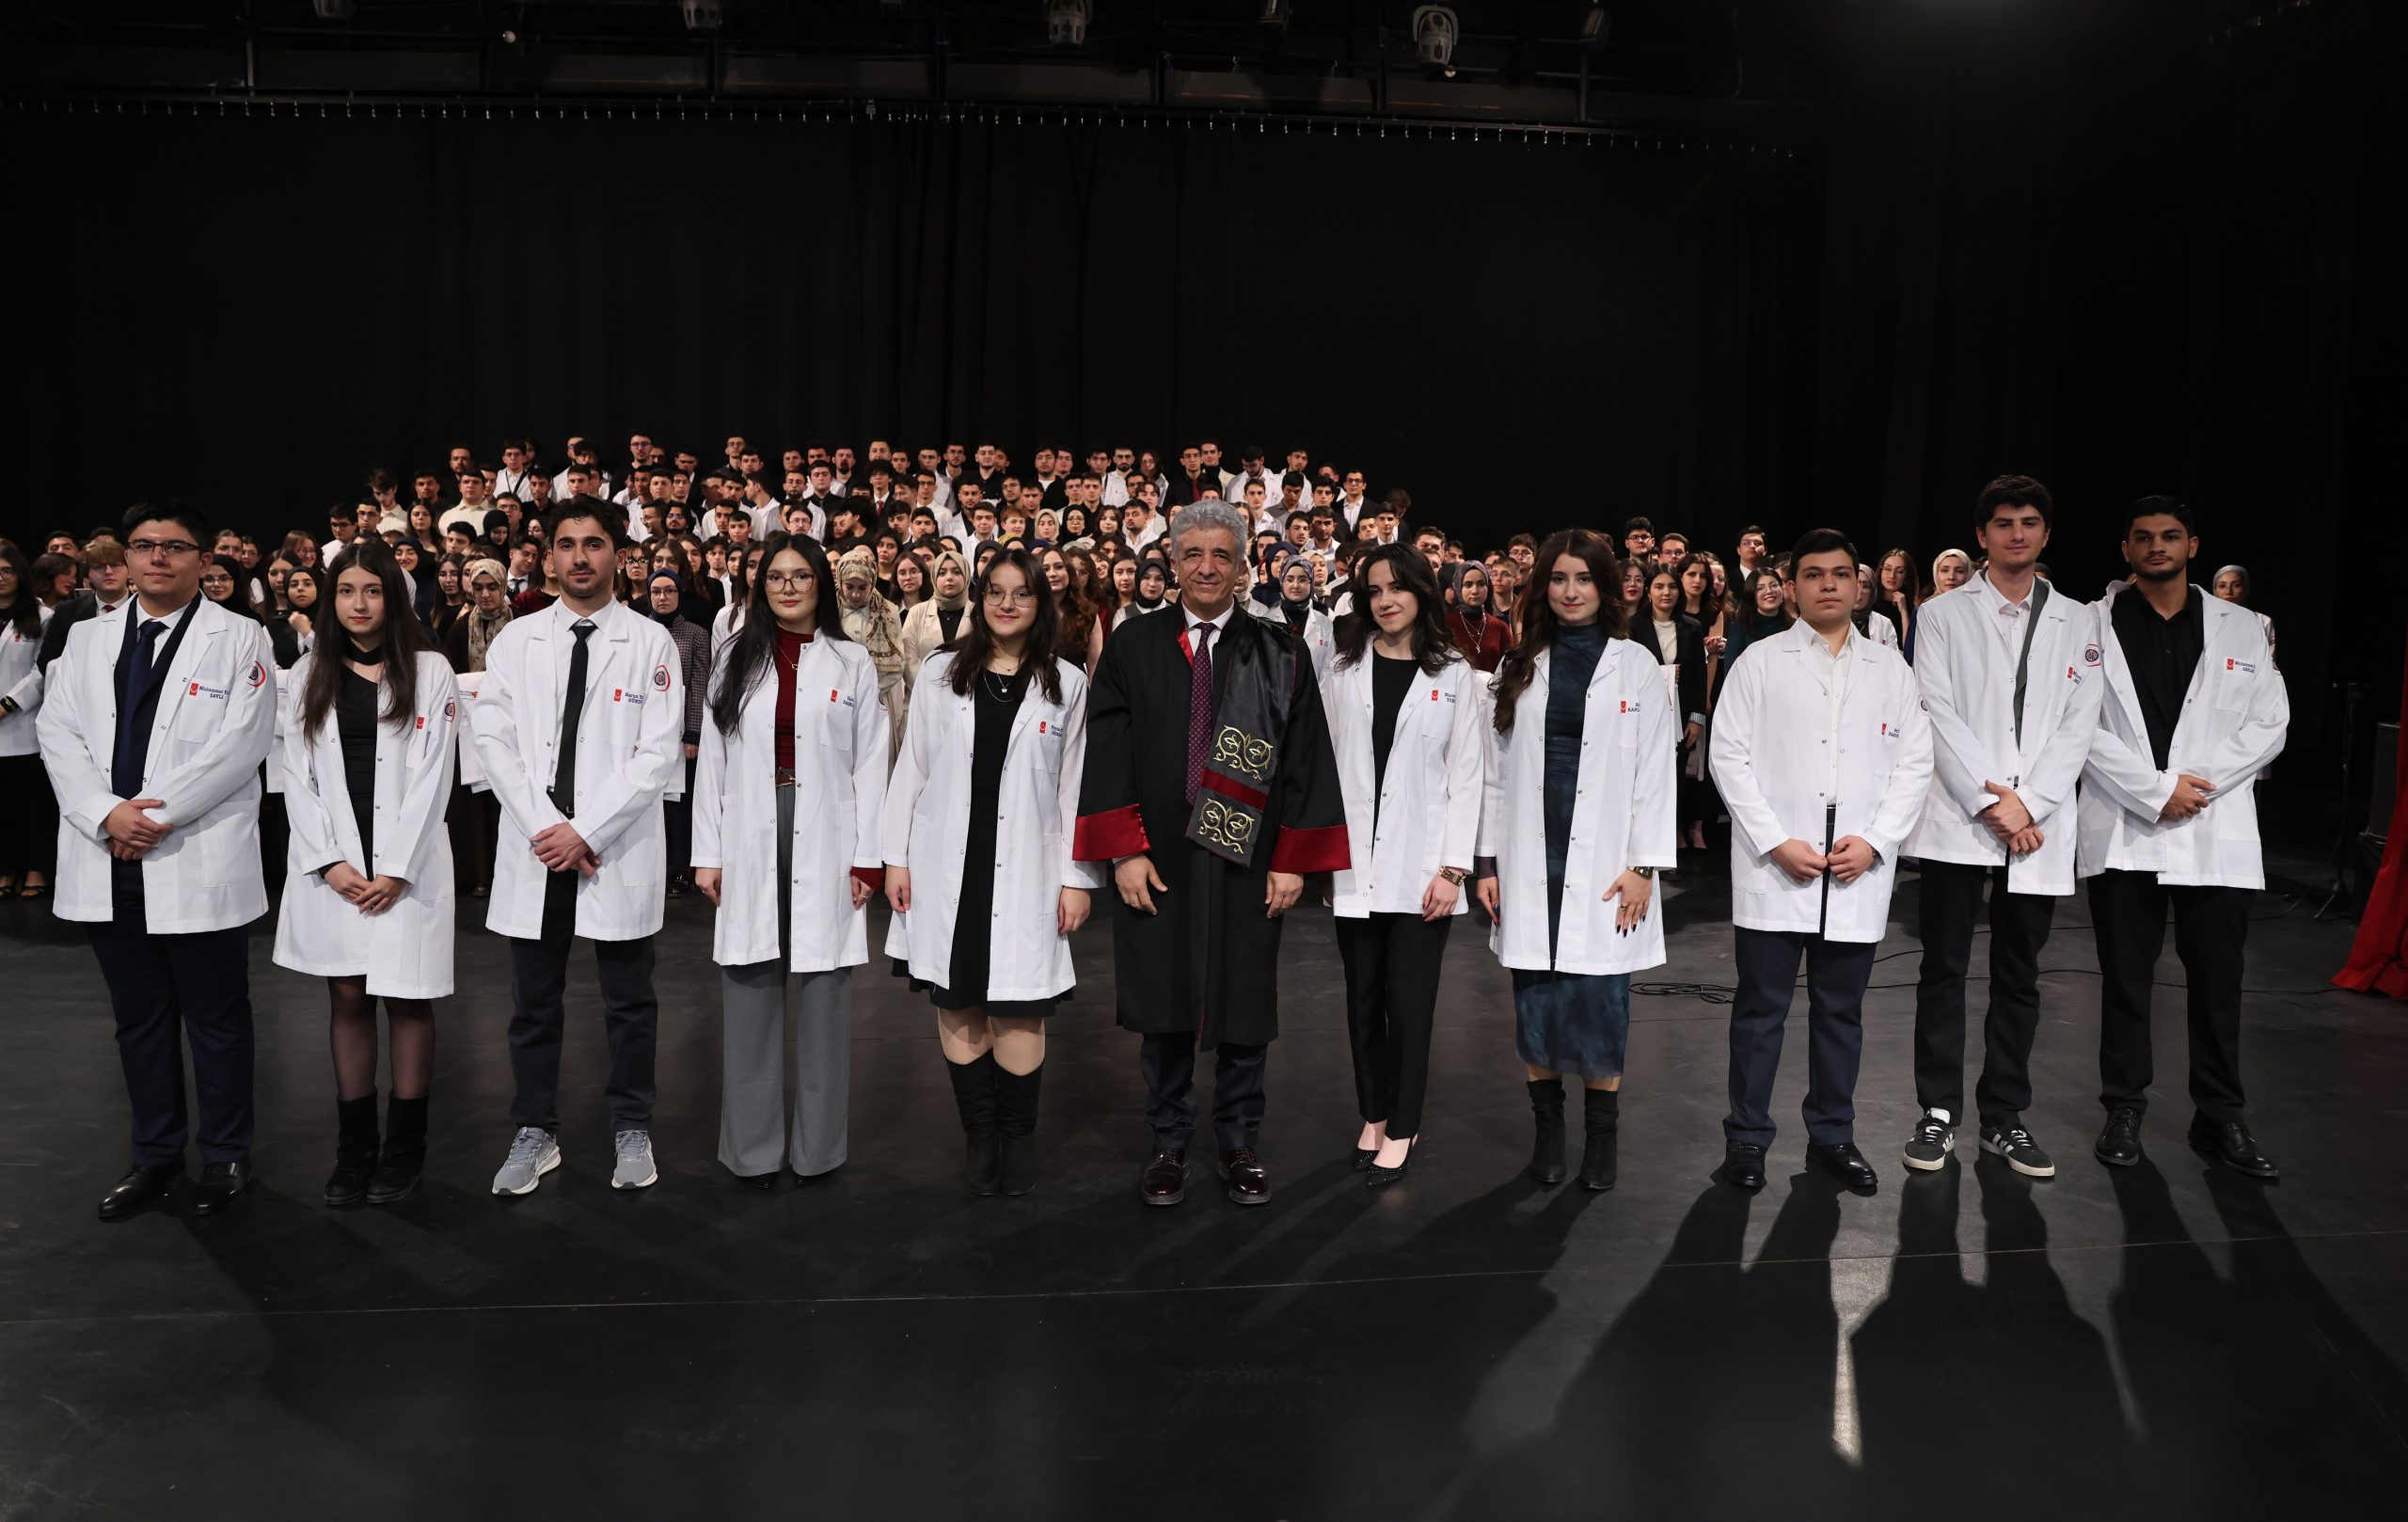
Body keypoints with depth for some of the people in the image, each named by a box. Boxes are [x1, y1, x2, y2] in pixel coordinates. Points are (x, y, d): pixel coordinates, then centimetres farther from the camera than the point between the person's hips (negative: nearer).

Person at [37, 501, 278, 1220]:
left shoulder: (240, 639, -1)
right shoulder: (87, 637, 12)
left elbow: (240, 743, -10)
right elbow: (58, 733, 5)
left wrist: (156, 814, -15)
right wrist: (107, 813, -11)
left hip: (200, 862, -4)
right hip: (107, 863, 4)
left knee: (216, 1020, 6)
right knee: (139, 1019, 14)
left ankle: (225, 1157, 19)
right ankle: (155, 1155, 26)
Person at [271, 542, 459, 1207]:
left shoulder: (429, 672, 1)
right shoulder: (309, 675, 9)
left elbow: (432, 777, -4)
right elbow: (298, 777, 5)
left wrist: (396, 869, -11)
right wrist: (329, 862, -7)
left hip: (407, 865, -2)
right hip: (331, 867, 2)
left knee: (407, 998, 1)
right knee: (347, 999, 6)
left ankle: (404, 1146, 13)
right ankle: (354, 1146, 16)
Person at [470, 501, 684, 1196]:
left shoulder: (651, 642, 0)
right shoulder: (515, 639, 7)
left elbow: (659, 753, -6)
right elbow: (493, 740, 1)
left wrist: (586, 831, -13)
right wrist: (546, 827, -11)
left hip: (619, 850, -2)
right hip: (534, 848, 2)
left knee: (630, 1002, 7)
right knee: (534, 1003, 10)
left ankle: (631, 1131, 21)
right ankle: (535, 1133, 23)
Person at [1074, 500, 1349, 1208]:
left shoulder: (1278, 653, 2)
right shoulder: (1132, 645, 2)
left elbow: (1304, 759, 0)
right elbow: (1108, 751, -1)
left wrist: (1292, 860, -5)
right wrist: (1125, 851, -9)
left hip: (1247, 862, 0)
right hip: (1157, 861, 0)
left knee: (1243, 1006, 9)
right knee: (1164, 1006, 9)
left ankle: (1240, 1144, 25)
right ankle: (1169, 1143, 25)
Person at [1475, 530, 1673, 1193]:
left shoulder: (1636, 667, 3)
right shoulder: (1519, 666, 9)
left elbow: (1655, 774, 0)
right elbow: (1497, 769, 8)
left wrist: (1644, 866, -7)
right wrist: (1488, 862, 4)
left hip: (1603, 863, -2)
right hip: (1529, 860, 2)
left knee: (1599, 999, -1)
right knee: (1535, 999, 5)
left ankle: (1602, 1134, 14)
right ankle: (1547, 1130, 18)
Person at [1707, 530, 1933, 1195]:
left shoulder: (1891, 669, 10)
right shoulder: (1760, 662, 3)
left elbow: (1913, 765, 7)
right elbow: (1730, 756, -3)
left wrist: (1875, 841, -7)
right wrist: (1777, 843, -11)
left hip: (1858, 872, 2)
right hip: (1774, 868, -2)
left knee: (1841, 1011, 11)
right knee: (1761, 1009, 4)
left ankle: (1832, 1136, 24)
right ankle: (1746, 1138, 14)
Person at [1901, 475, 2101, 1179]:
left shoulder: (2076, 621, 11)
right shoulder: (1944, 615, 5)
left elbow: (2078, 725, 3)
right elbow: (1939, 715, -4)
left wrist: (2028, 805, -10)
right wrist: (1990, 802, -13)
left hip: (2038, 825, 2)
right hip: (1957, 821, -2)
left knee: (2018, 977, 8)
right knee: (1944, 970, 2)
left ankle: (2004, 1117, 18)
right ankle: (1939, 1113, 11)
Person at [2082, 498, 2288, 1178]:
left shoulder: (2241, 629, 9)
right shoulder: (2093, 625, 1)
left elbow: (2269, 725, 4)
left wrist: (2198, 784, -10)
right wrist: (2155, 790, -13)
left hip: (2215, 834, 2)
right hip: (2122, 833, -1)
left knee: (2217, 981, 6)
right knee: (2125, 978, 6)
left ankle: (2221, 1120, 17)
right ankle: (2124, 1111, 18)